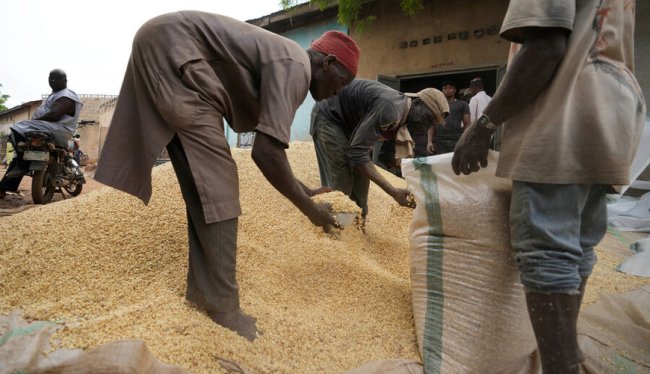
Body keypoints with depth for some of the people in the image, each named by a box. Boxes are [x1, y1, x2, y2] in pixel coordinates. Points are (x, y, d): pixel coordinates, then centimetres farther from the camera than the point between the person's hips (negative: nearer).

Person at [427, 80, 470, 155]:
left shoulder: (462, 104, 17)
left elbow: (467, 123, 9)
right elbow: (432, 125, 13)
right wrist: (429, 142, 0)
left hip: (457, 142, -1)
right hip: (440, 142, 1)